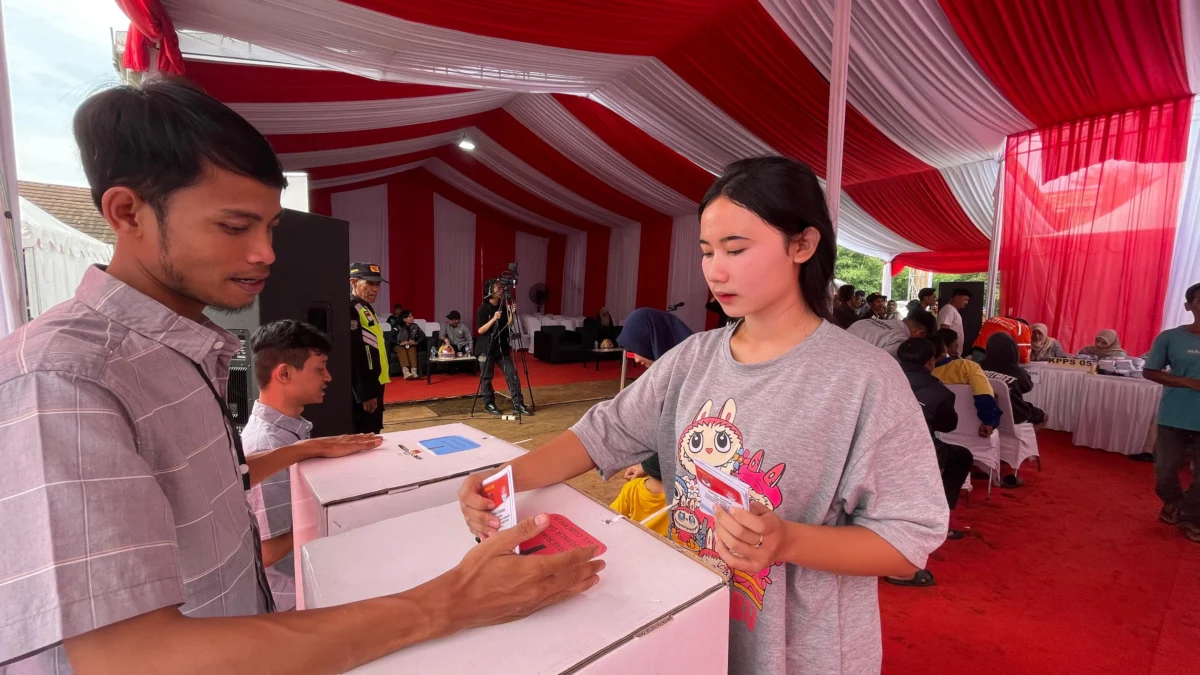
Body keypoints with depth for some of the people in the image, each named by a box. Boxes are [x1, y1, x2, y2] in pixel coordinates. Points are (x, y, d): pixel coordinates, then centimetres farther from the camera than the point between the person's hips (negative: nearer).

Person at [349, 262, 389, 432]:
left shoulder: (365, 308, 15)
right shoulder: (350, 309, -16)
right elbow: (352, 356, -23)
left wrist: (372, 390, 20)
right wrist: (364, 394, -23)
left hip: (372, 385, 10)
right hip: (362, 391, -10)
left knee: (373, 436, 18)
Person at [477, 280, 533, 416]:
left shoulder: (503, 307, 7)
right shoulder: (483, 309, -9)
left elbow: (508, 326, 5)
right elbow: (480, 330, -14)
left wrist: (511, 314, -10)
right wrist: (493, 319, -25)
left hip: (502, 347, 5)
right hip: (487, 348, -5)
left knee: (512, 374, 0)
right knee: (487, 377, 4)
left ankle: (518, 403, 3)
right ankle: (489, 404, 19)